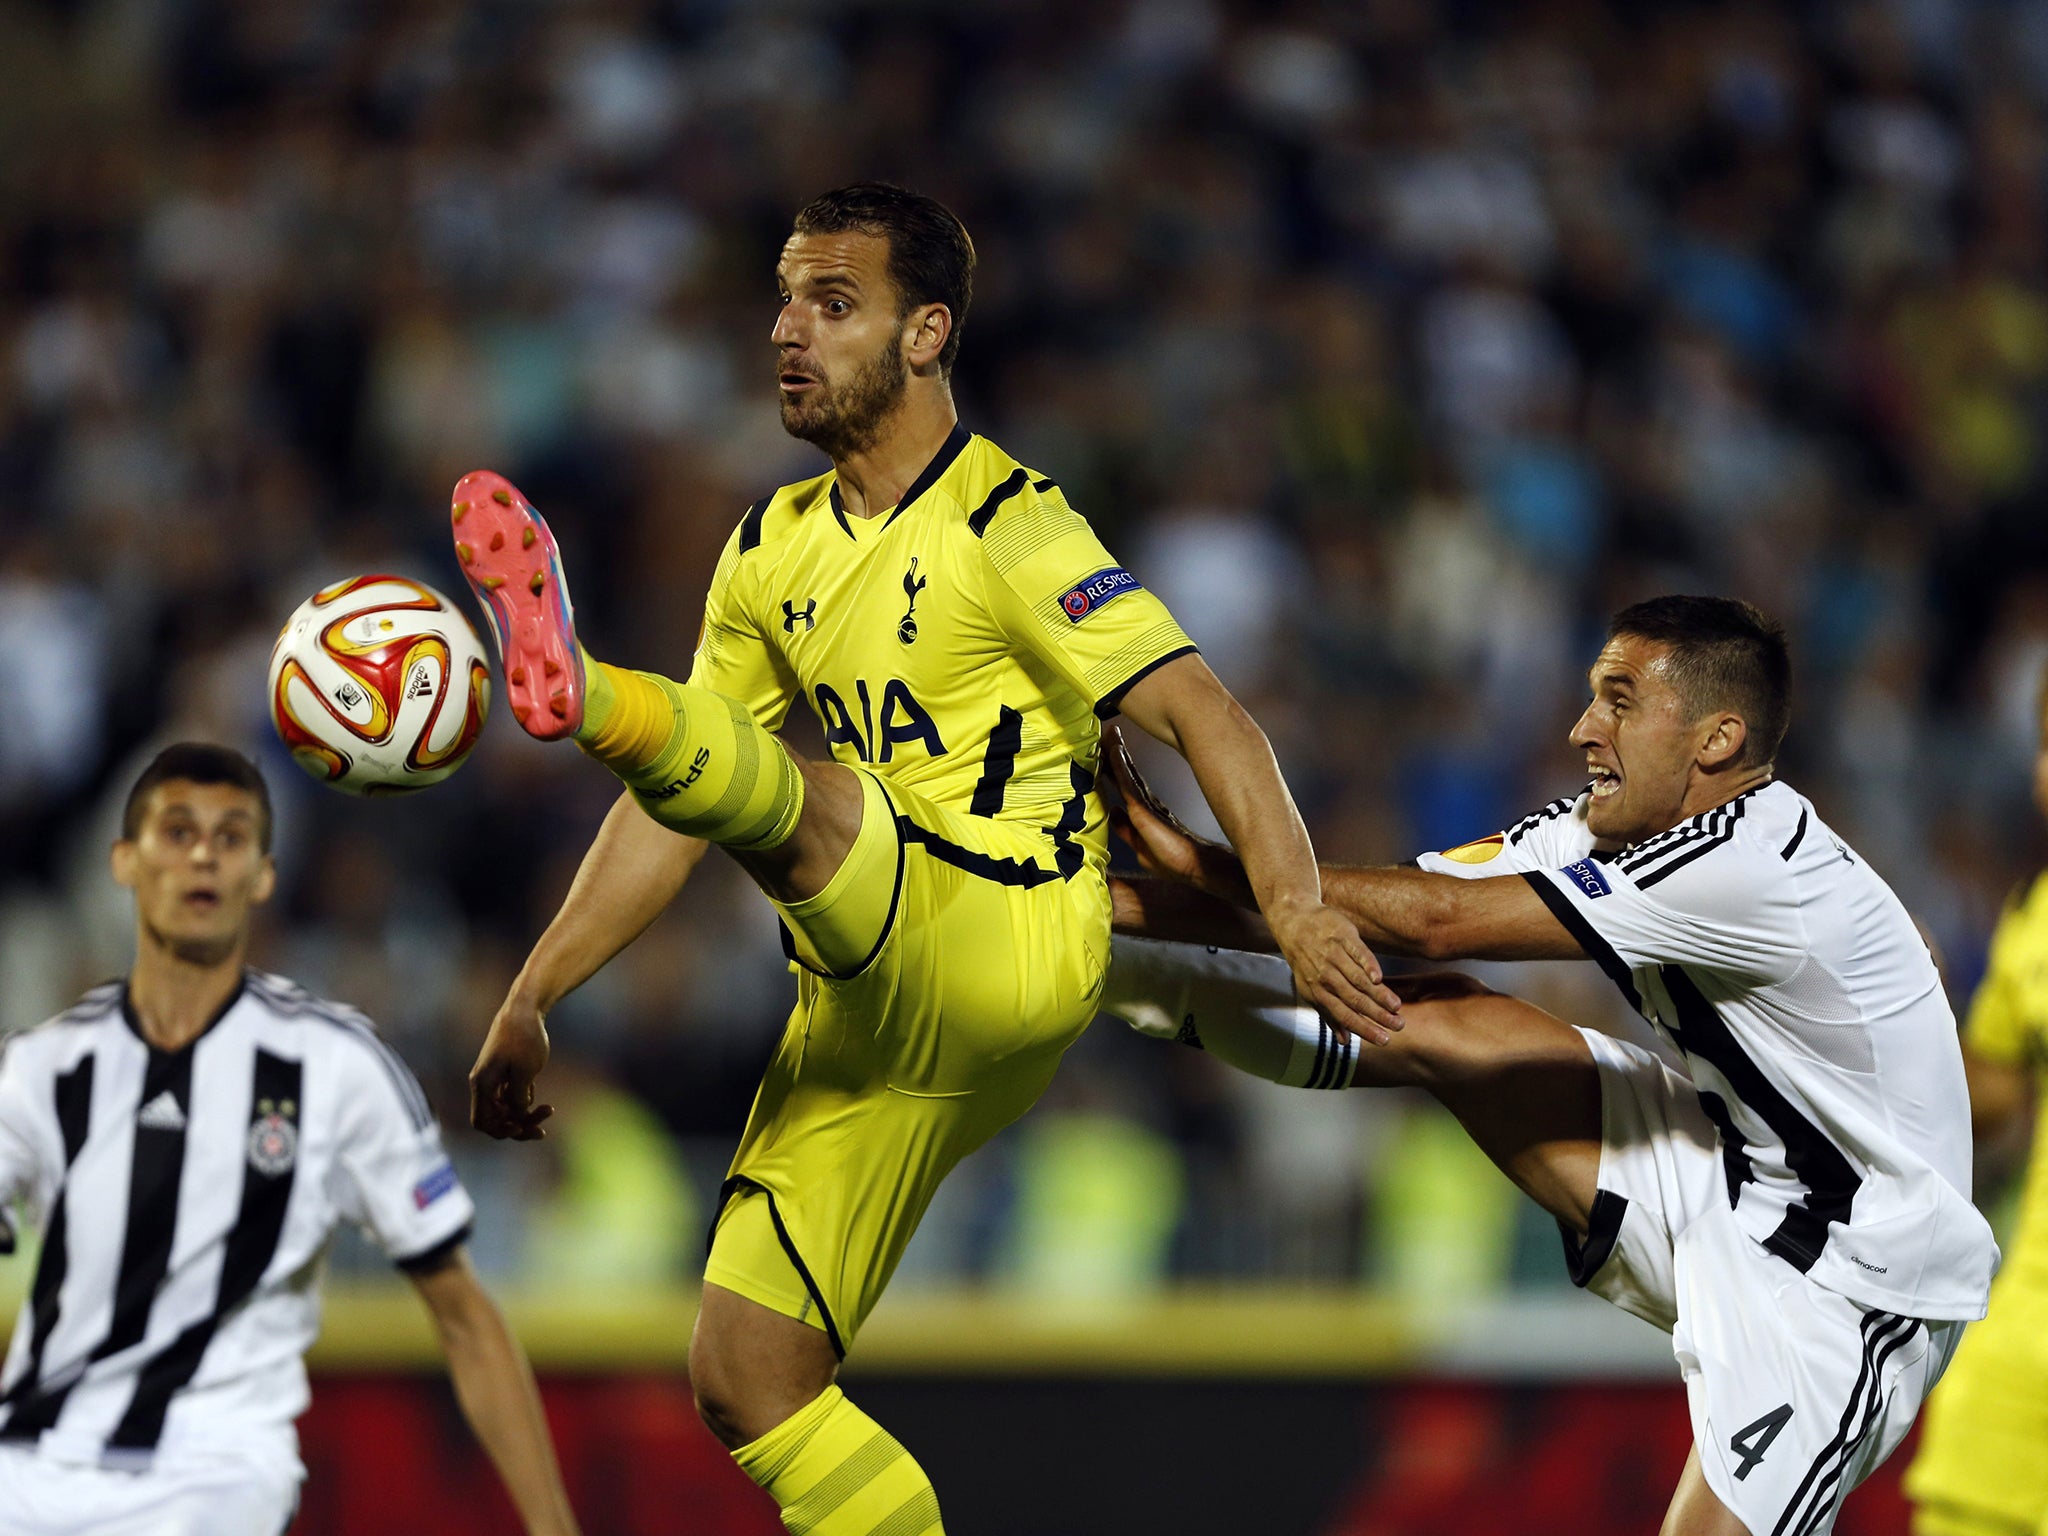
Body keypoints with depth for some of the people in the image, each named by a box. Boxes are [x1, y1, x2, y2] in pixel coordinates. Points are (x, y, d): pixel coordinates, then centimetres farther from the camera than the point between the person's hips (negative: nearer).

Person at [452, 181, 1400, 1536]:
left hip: (1017, 951, -7)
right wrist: (533, 1000, 14)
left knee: (786, 793, -33)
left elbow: (1196, 708, -15)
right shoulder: (776, 551, 16)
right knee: (747, 1384, -1)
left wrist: (1295, 904, -29)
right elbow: (673, 816, 20)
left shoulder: (1008, 524, -5)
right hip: (872, 1013, 7)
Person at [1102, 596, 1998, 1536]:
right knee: (1434, 1021, 1)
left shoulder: (1752, 867, -28)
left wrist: (1210, 869, -21)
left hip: (1851, 1279, -8)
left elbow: (1439, 921, -27)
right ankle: (1097, 968, 7)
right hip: (1741, 1180, 8)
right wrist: (1124, 906, -10)